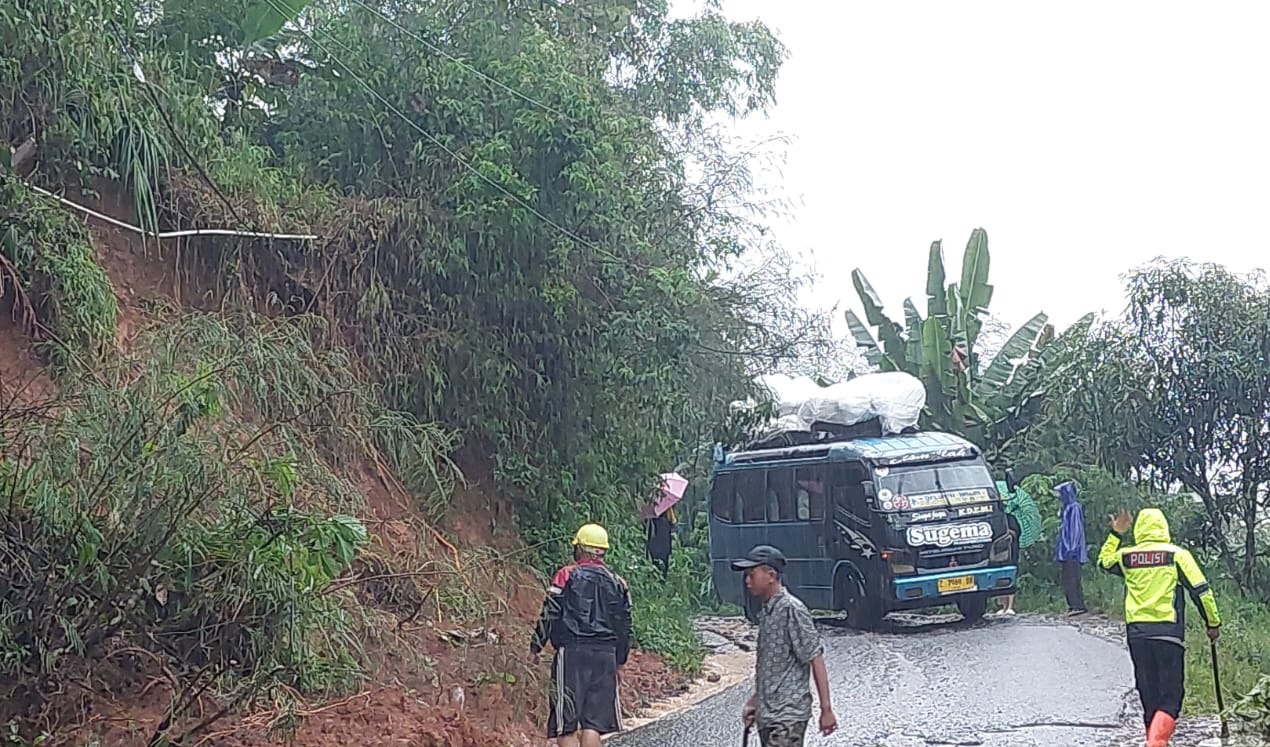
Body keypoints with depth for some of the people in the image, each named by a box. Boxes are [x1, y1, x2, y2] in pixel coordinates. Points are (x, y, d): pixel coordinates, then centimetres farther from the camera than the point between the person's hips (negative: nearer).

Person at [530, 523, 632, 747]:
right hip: (605, 655, 4)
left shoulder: (566, 576, 0)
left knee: (565, 721, 1)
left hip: (572, 652, -4)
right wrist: (620, 662, 25)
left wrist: (536, 646, 8)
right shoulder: (617, 583, 13)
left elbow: (549, 615, -3)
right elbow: (624, 626, 16)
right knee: (594, 721, 4)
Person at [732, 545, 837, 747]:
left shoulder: (792, 610, -15)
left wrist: (826, 710, -18)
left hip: (787, 715, -9)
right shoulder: (766, 611, 12)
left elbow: (815, 660, -16)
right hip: (767, 713, 9)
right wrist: (755, 700, 25)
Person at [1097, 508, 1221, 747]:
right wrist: (1214, 624, 10)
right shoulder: (1177, 555, -2)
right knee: (1170, 698, -4)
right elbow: (1201, 591, -1)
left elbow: (1104, 562, 29)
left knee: (1149, 697, 15)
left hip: (1136, 634, 4)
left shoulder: (1126, 556, 7)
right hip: (1168, 633, -4)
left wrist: (1116, 534, 31)